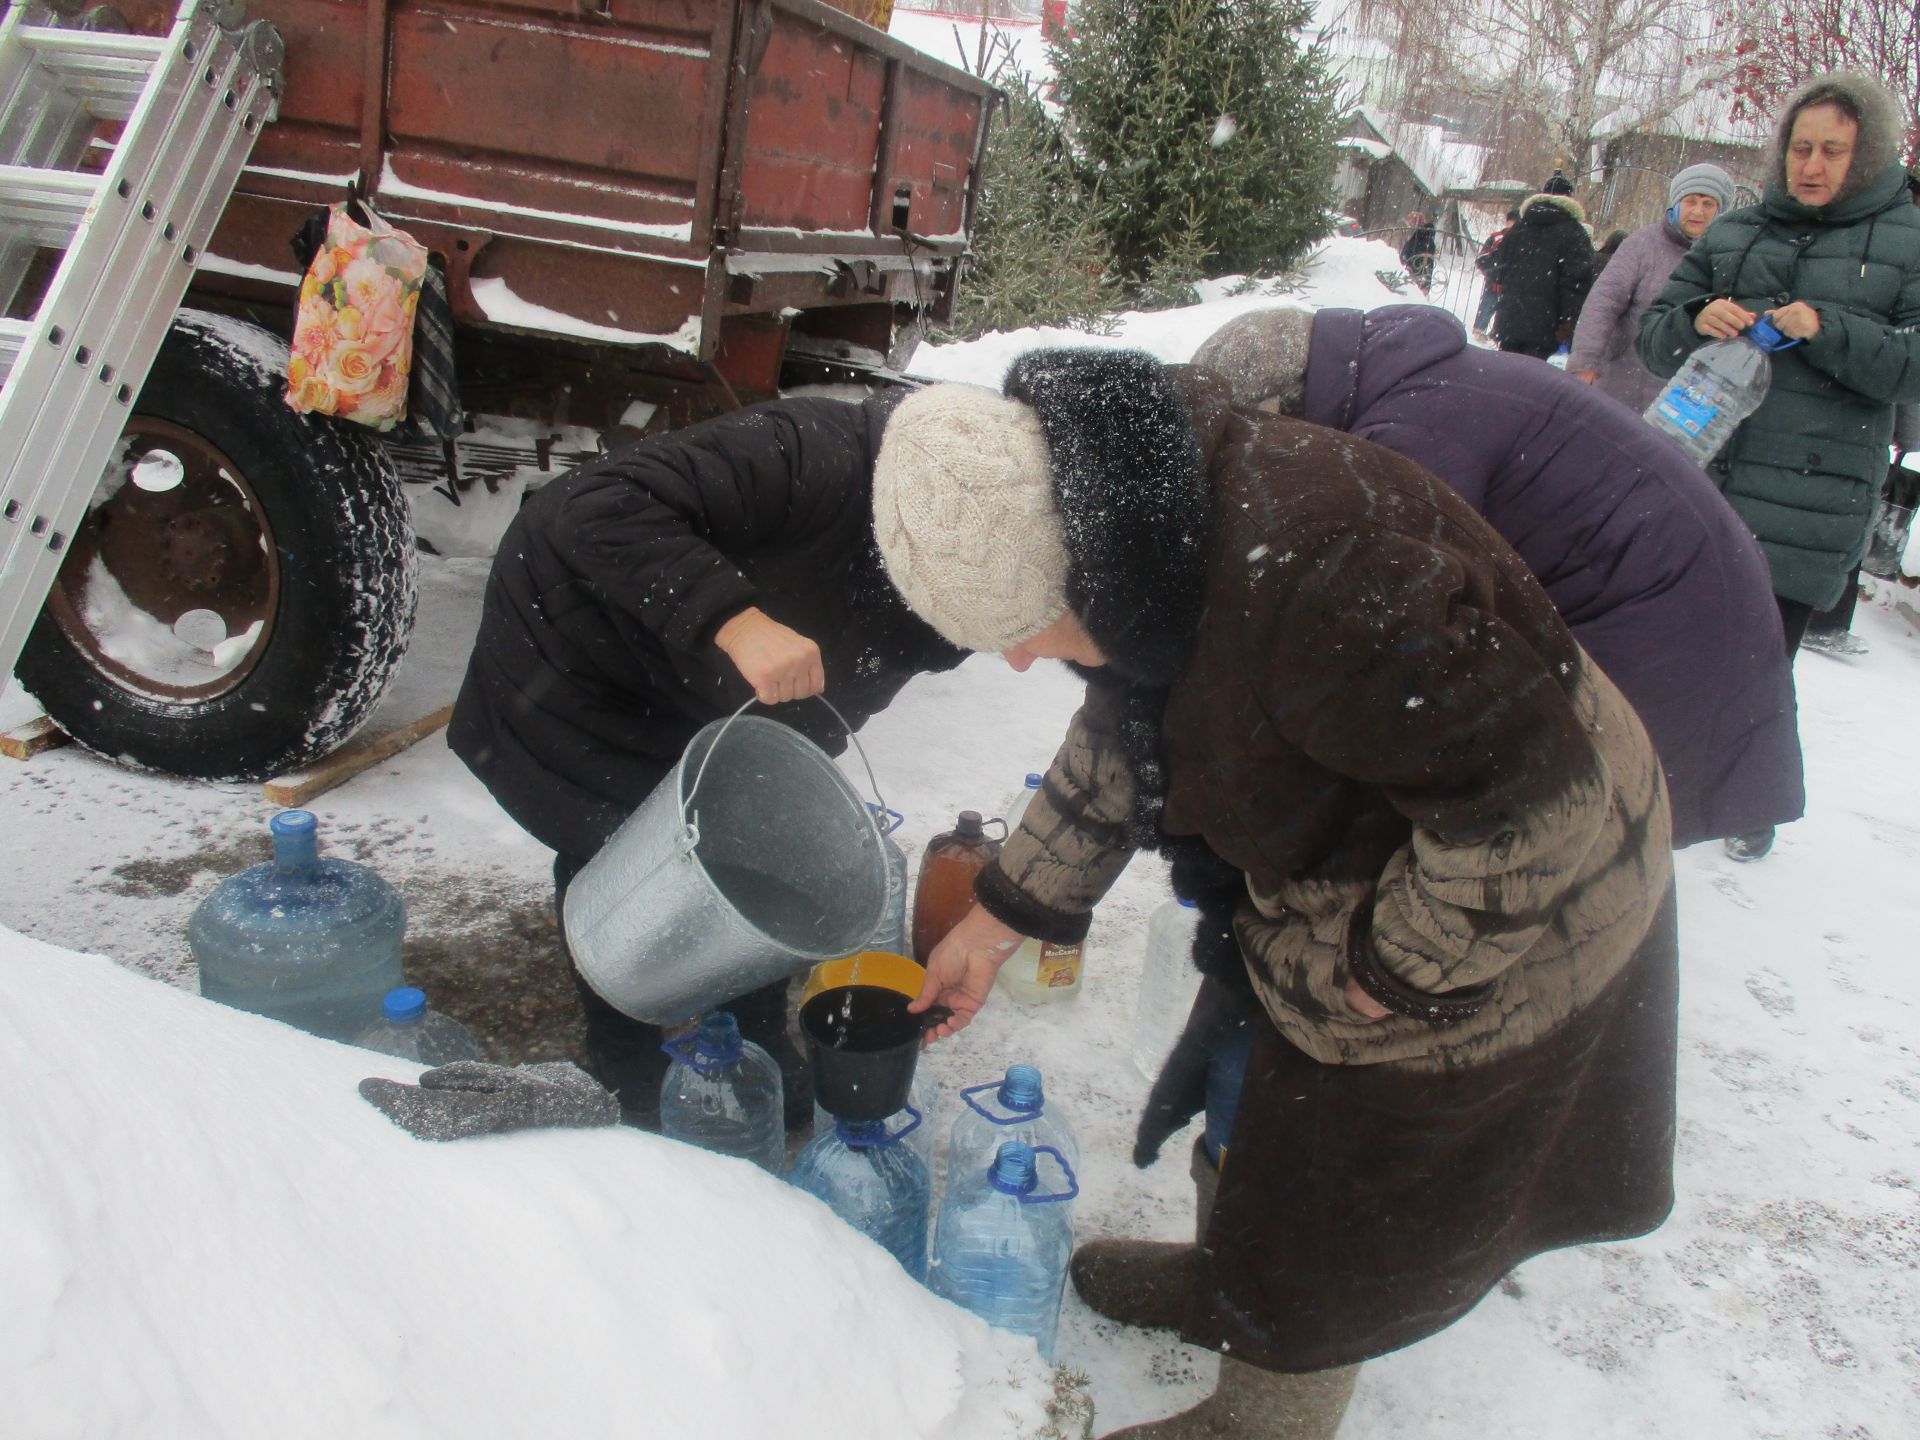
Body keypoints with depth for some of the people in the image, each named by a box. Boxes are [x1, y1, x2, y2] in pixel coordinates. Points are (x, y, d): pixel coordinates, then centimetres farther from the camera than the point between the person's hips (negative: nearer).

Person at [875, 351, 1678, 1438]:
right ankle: (1234, 1281, 53)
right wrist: (998, 922, 9)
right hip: (1343, 853, 8)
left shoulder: (1297, 573, -41)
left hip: (1498, 923, -8)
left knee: (1331, 1197, 12)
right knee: (1261, 1104, 25)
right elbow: (1117, 752, 7)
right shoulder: (1144, 528, -9)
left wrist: (1397, 968, -19)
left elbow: (1527, 799, -33)